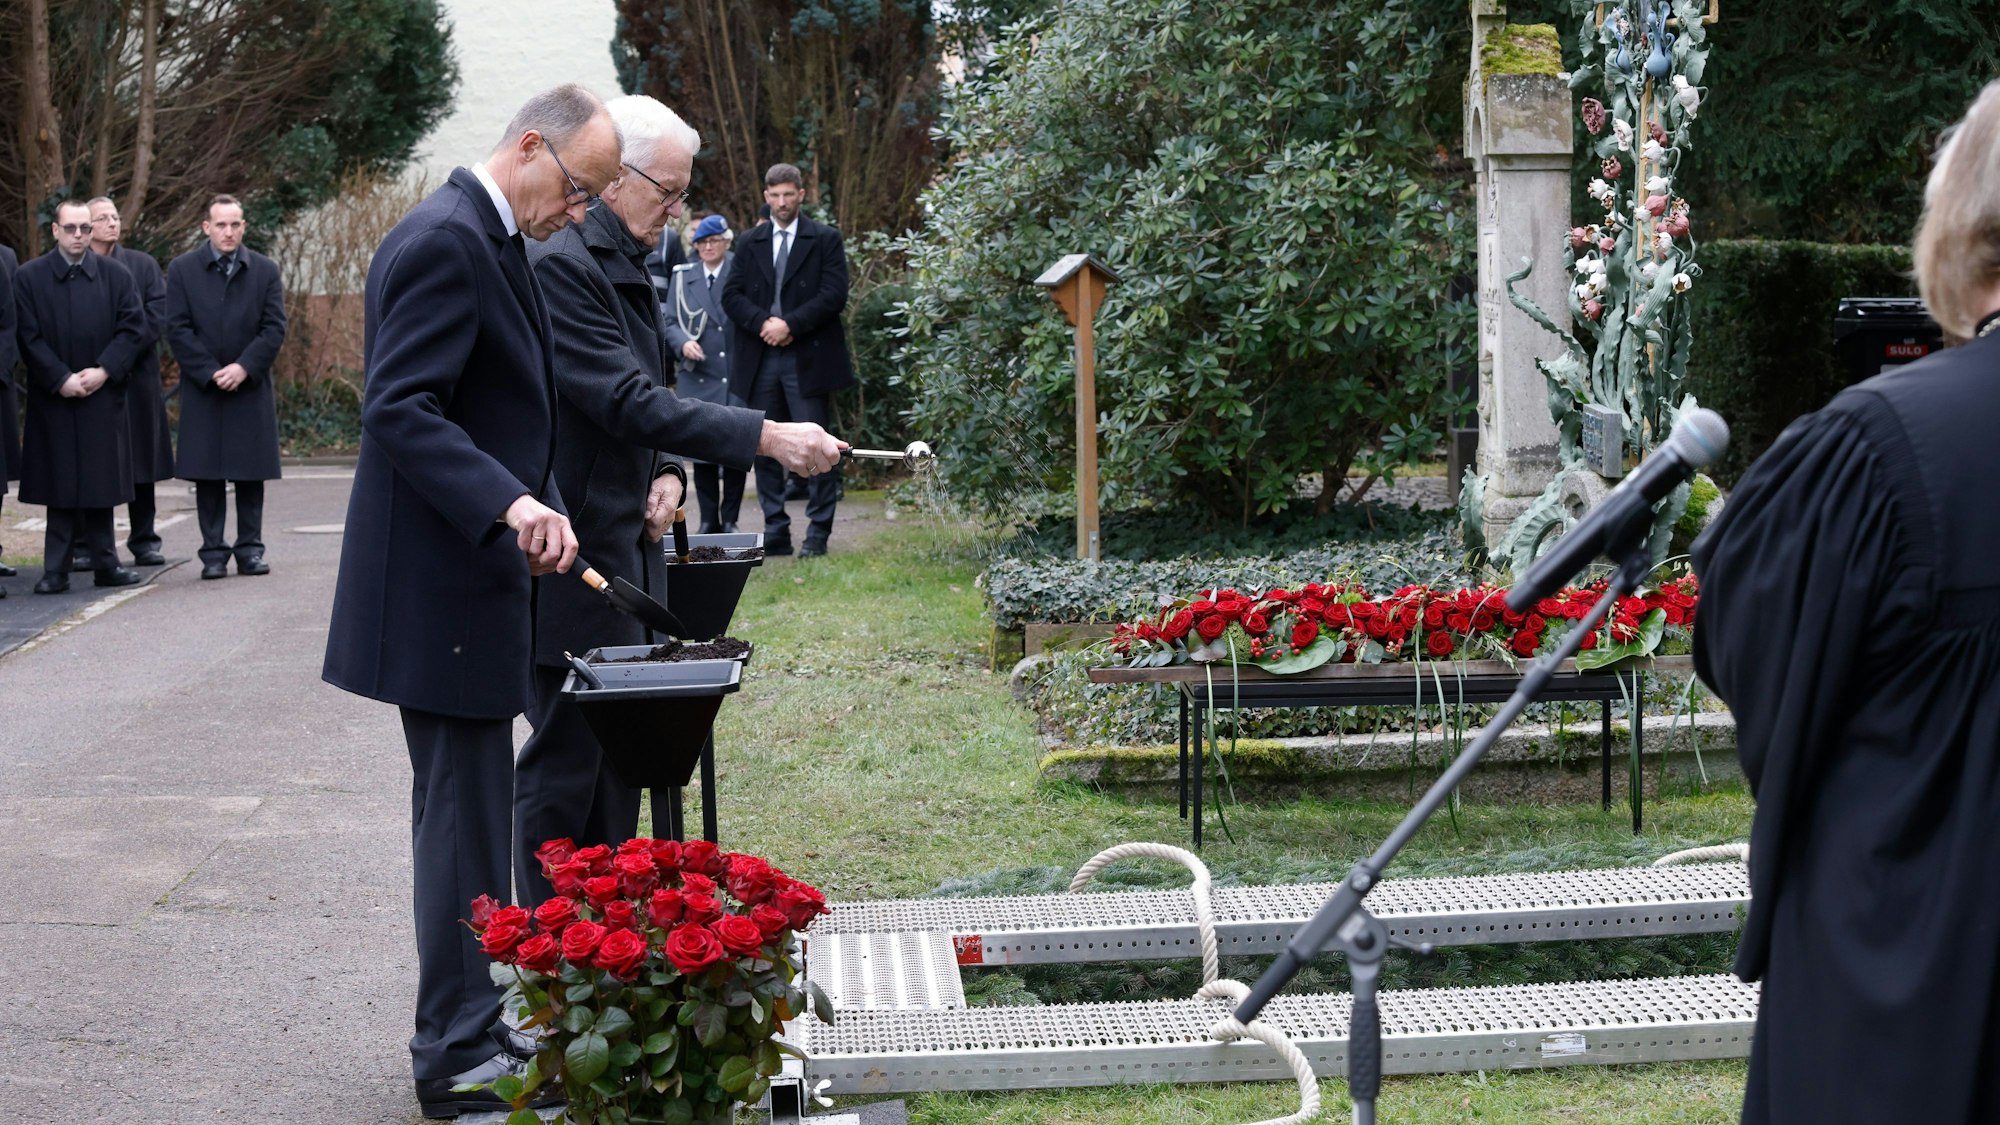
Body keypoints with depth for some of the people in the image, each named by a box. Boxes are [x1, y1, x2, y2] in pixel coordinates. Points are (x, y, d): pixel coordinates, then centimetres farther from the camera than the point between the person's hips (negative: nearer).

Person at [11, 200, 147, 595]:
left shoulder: (115, 276, 6)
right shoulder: (29, 278, 1)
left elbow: (133, 328, 2)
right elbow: (29, 338, -3)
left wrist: (104, 371, -10)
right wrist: (61, 379, -12)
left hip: (103, 396, 1)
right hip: (53, 400, -1)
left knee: (100, 483, 5)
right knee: (59, 484, 0)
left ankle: (105, 563, 13)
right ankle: (57, 569, 4)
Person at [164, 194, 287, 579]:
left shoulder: (266, 271, 6)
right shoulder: (182, 270, 3)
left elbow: (274, 327, 0)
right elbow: (177, 329, -2)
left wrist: (244, 367, -12)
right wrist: (210, 373, -11)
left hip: (250, 387, 1)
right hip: (202, 389, -1)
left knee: (251, 474, 3)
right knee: (207, 475, 0)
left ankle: (250, 548, 10)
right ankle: (213, 551, 5)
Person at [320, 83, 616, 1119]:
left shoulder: (484, 238, 15)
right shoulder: (446, 239, -17)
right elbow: (398, 410, -25)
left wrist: (529, 510, 18)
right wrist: (511, 503, -34)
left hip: (470, 579, 11)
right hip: (442, 591, -11)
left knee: (466, 810, 16)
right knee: (466, 813, -5)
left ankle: (468, 1027, 26)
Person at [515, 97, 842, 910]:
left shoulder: (626, 264, 15)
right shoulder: (559, 264, -17)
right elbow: (628, 401, -23)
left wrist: (666, 473, 4)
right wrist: (771, 438, -26)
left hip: (625, 549, 10)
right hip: (576, 556, -10)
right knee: (566, 764, -4)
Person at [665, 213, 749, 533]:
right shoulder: (683, 276, 11)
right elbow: (669, 321, 9)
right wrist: (683, 342, -12)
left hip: (737, 376, -2)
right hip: (698, 376, 2)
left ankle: (730, 519, 10)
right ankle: (708, 520, 9)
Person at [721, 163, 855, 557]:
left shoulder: (825, 240, 4)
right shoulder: (751, 243, 14)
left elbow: (834, 294, -6)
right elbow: (731, 295, 8)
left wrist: (790, 324, -14)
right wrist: (762, 323, -10)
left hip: (806, 358, -4)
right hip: (760, 359, 4)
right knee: (764, 447, 5)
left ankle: (818, 532, 1)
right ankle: (775, 534, 11)